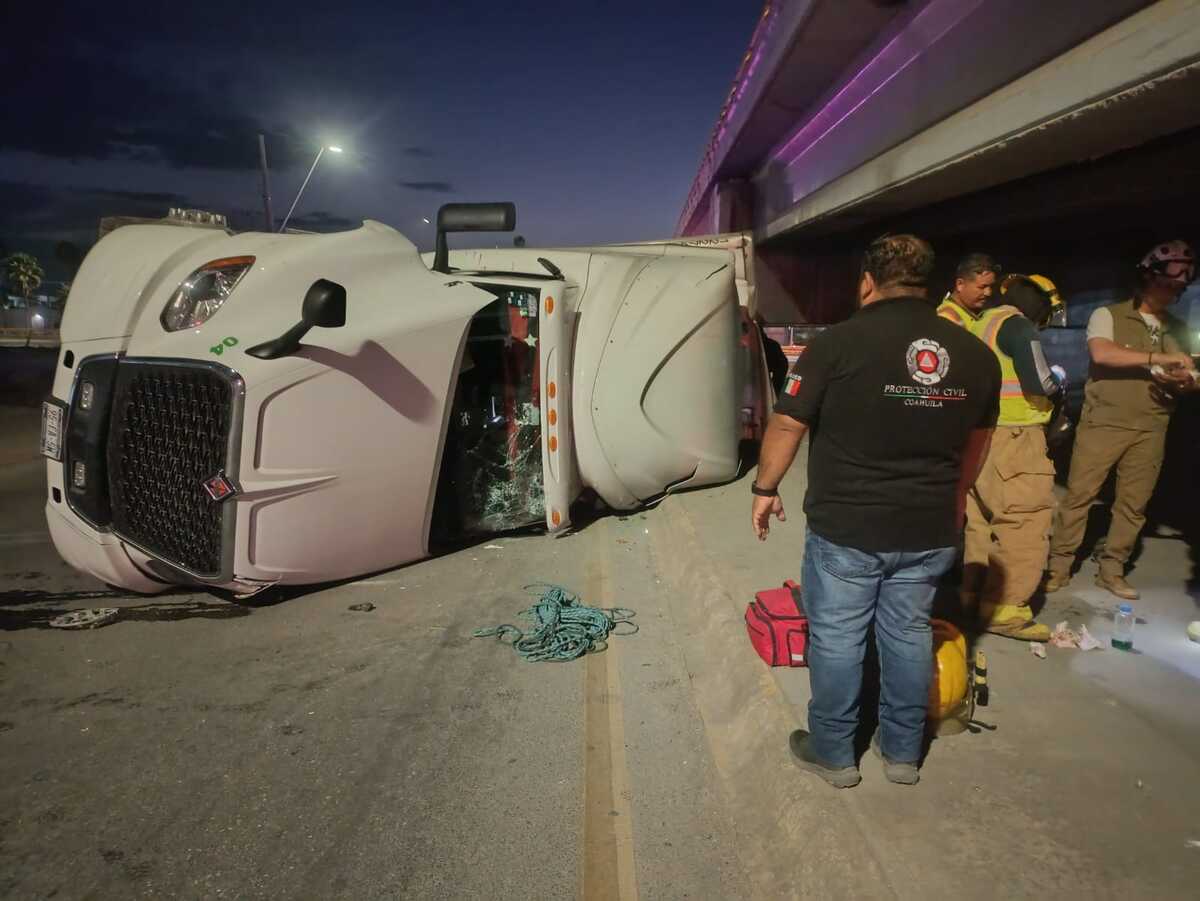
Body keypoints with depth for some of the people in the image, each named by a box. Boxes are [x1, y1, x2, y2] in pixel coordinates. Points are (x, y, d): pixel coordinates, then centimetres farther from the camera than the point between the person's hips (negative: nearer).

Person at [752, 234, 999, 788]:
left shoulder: (839, 343, -14)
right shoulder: (975, 354, 2)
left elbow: (787, 425, -9)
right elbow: (977, 440, 15)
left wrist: (765, 488, 5)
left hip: (846, 529, -4)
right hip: (930, 530, 5)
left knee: (836, 639, 11)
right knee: (908, 635, 19)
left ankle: (833, 754, 26)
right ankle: (903, 752, 34)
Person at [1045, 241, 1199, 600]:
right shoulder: (1108, 315, -1)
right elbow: (1101, 353, -20)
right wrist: (1158, 358, -23)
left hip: (1150, 431, 5)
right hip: (1103, 423, -5)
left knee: (1134, 504, 7)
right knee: (1079, 495, -3)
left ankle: (1112, 570, 19)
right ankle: (1058, 566, 6)